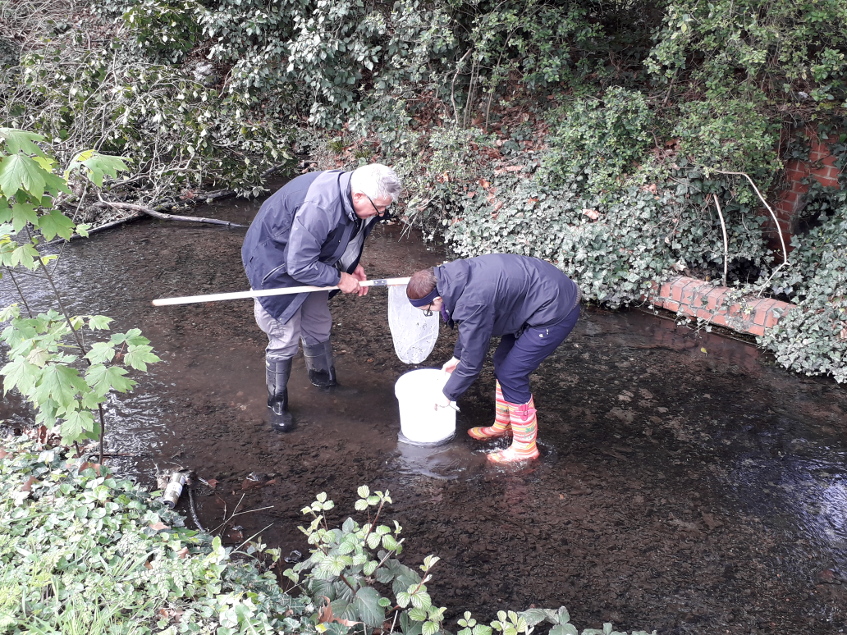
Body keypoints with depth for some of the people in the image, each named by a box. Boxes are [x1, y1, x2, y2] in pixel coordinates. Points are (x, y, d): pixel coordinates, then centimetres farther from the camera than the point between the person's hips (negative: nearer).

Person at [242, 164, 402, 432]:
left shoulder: (354, 199, -13)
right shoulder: (318, 209, -41)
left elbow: (349, 236, 9)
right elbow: (300, 266, -36)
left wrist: (352, 265, -6)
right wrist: (339, 279, -24)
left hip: (309, 258, 8)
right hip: (275, 262, -8)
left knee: (319, 326, 18)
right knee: (285, 337, -4)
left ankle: (324, 379, 42)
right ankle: (277, 402, 16)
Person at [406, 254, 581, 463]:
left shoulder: (473, 302, -29)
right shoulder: (455, 276, -2)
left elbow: (472, 361, -17)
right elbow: (470, 327, 18)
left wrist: (448, 394, -2)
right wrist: (457, 356, 29)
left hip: (556, 311, -10)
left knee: (511, 374, -4)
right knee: (502, 361, 17)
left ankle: (525, 447, 12)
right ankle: (502, 426, 34)